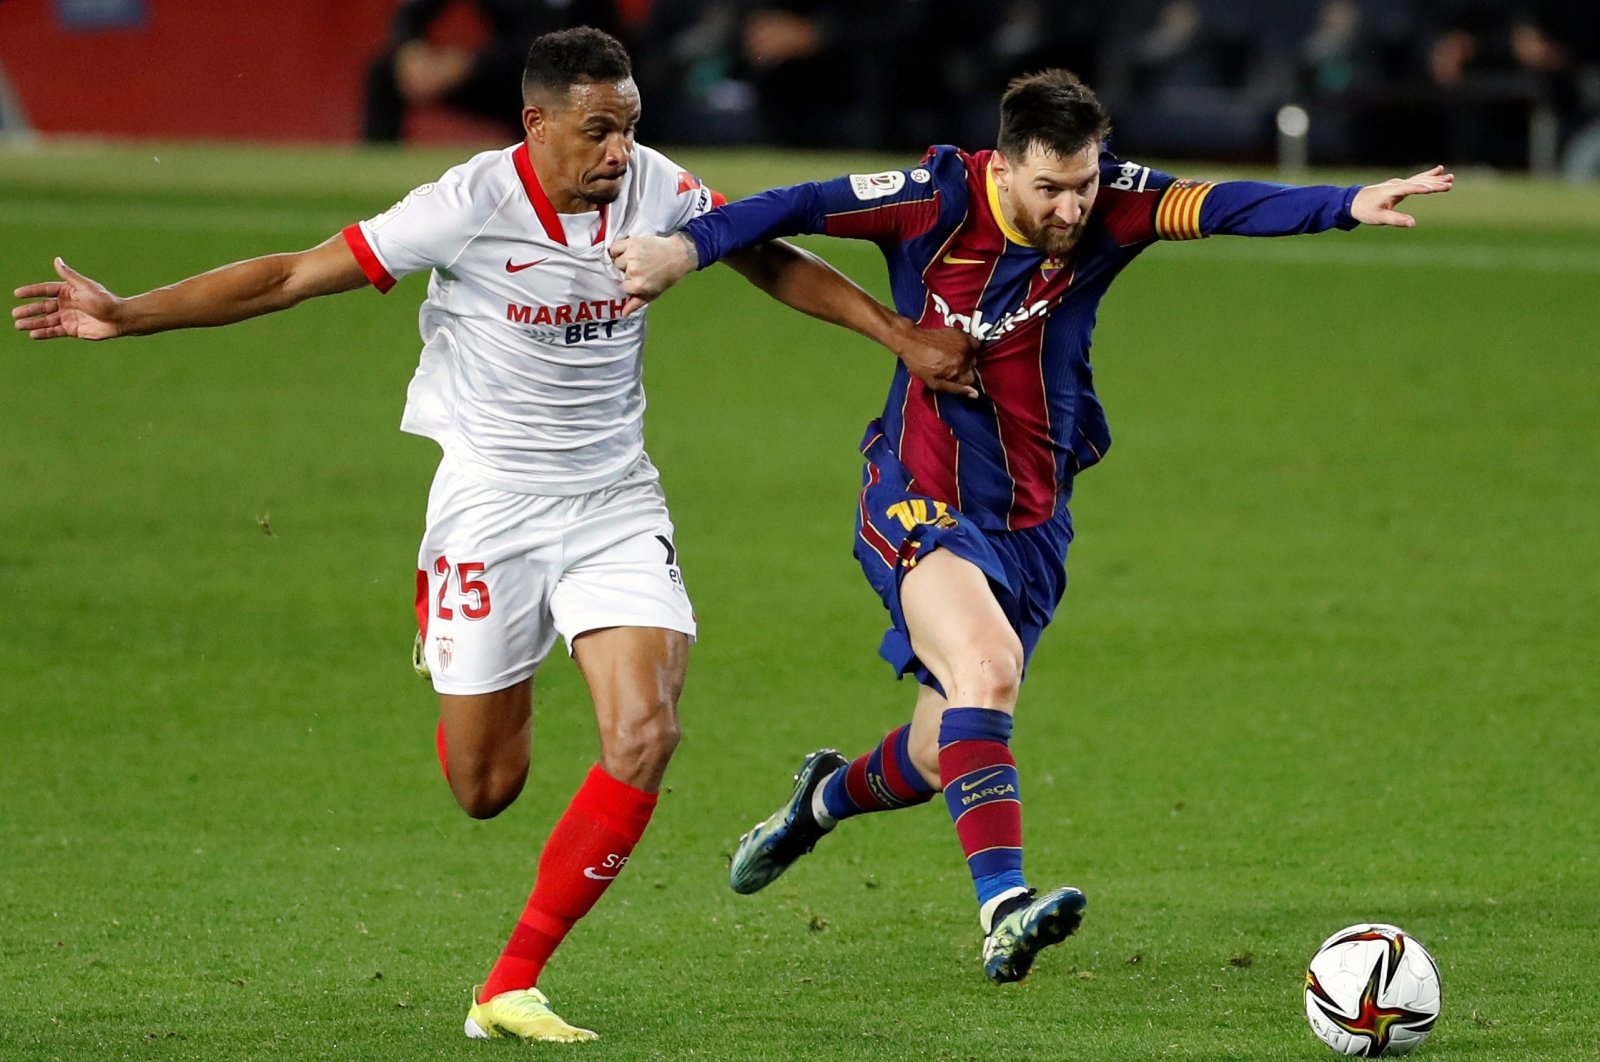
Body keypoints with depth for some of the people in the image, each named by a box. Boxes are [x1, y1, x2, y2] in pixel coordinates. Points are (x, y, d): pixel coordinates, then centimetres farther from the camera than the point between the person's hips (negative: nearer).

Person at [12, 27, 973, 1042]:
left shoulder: (657, 189, -6)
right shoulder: (472, 206, -18)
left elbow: (773, 261, 12)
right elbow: (292, 276, -13)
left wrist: (900, 334, 8)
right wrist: (126, 315, -17)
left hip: (614, 502, 3)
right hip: (490, 505, -3)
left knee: (645, 735, -18)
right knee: (485, 788, 3)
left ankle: (512, 987, -7)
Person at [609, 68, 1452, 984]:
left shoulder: (1109, 207, -8)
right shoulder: (938, 201, -15)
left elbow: (1223, 207, -20)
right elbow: (800, 209, -15)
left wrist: (1349, 206, -34)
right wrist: (689, 246, -30)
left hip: (1032, 522, 5)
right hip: (922, 504, -4)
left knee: (949, 756, 11)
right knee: (987, 663, -32)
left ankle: (828, 797, 45)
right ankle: (1003, 905, -36)